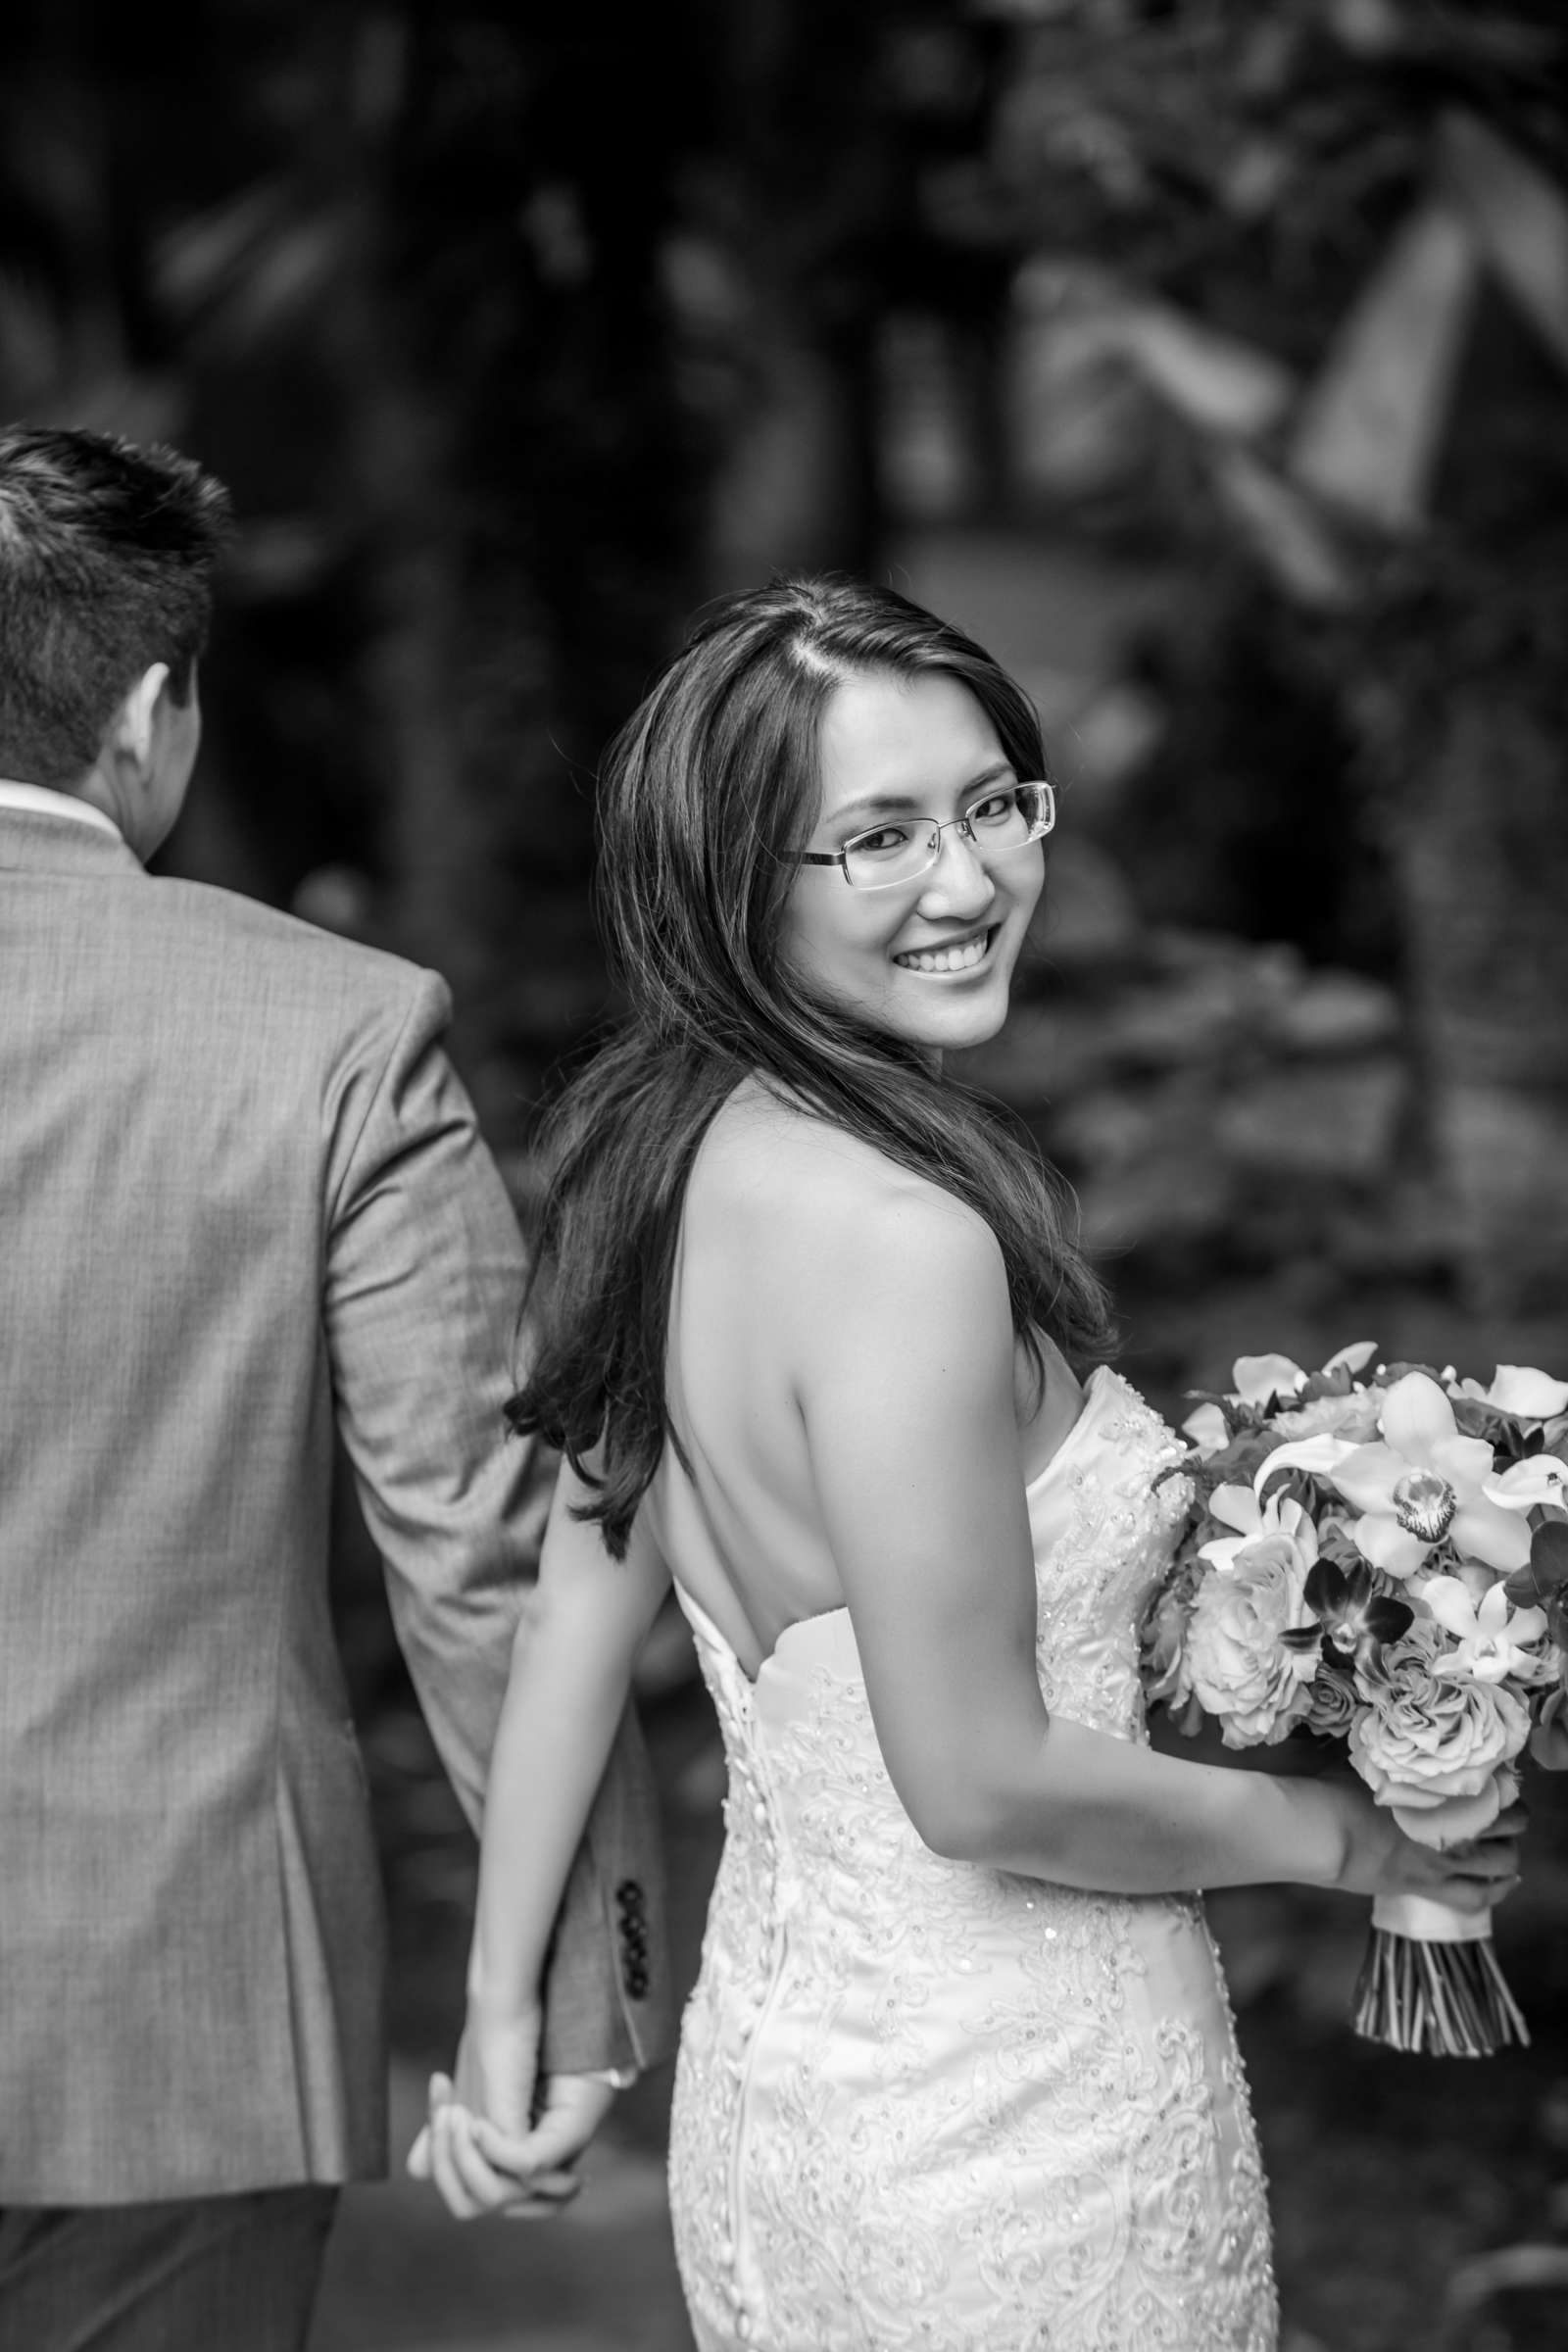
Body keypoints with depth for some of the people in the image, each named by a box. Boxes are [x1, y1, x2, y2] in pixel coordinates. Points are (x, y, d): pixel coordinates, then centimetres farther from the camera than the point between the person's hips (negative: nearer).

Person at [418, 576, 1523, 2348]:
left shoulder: (668, 1156, 0)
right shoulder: (901, 1235, -26)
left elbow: (578, 1610, 7)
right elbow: (983, 1782, -23)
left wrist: (502, 2012, 14)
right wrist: (1347, 1836, -9)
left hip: (766, 2053, 8)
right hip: (1011, 2132, -8)